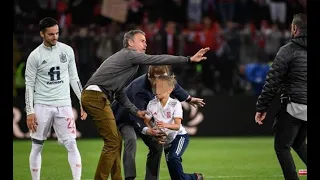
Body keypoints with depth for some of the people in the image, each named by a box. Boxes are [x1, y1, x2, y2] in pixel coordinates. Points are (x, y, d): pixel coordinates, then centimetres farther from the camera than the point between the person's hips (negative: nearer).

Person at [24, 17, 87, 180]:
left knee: (71, 144, -7)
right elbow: (29, 85, -1)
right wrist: (30, 112, -7)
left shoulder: (67, 50, 5)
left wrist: (83, 102, 8)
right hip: (42, 106, -2)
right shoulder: (35, 56, -4)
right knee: (37, 146, 3)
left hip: (64, 105, 2)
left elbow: (74, 78, 12)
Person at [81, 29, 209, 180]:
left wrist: (136, 111, 22)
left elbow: (119, 93, 28)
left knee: (116, 140, 13)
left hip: (93, 97, 10)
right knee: (112, 141, -10)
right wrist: (189, 59, -9)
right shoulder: (129, 55, -4)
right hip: (96, 96, -10)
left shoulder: (124, 58, 26)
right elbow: (159, 60, -10)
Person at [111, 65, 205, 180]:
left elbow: (173, 86, 6)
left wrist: (188, 98, 21)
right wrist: (147, 130, -67)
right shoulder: (140, 88, -41)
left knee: (157, 144, -2)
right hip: (124, 116, -8)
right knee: (131, 139, -33)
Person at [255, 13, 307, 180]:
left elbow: (272, 82, -10)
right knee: (299, 143, 23)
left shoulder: (287, 50, -9)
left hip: (294, 107, -7)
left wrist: (261, 107, -5)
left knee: (282, 147, 3)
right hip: (305, 110, 7)